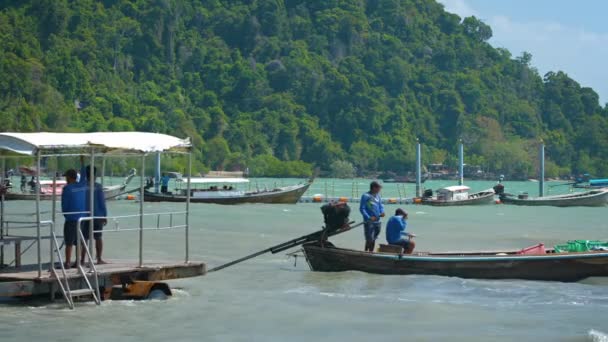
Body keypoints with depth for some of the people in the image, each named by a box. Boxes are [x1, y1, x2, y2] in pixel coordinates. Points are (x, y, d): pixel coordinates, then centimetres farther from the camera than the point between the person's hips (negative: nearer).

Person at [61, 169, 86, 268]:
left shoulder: (67, 188, -10)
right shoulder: (82, 187, 5)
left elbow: (64, 204, -6)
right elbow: (85, 202, 13)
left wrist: (65, 214, 7)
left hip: (71, 219, -5)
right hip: (82, 218, 5)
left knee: (69, 243, -2)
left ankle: (67, 263, -2)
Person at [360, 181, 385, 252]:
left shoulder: (377, 196, 10)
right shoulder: (365, 196, -10)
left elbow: (381, 205, 17)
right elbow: (362, 209, -11)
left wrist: (382, 212, -4)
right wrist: (369, 217, -21)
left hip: (377, 222, 7)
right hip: (369, 222, -7)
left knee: (373, 239, 14)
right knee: (369, 239, -8)